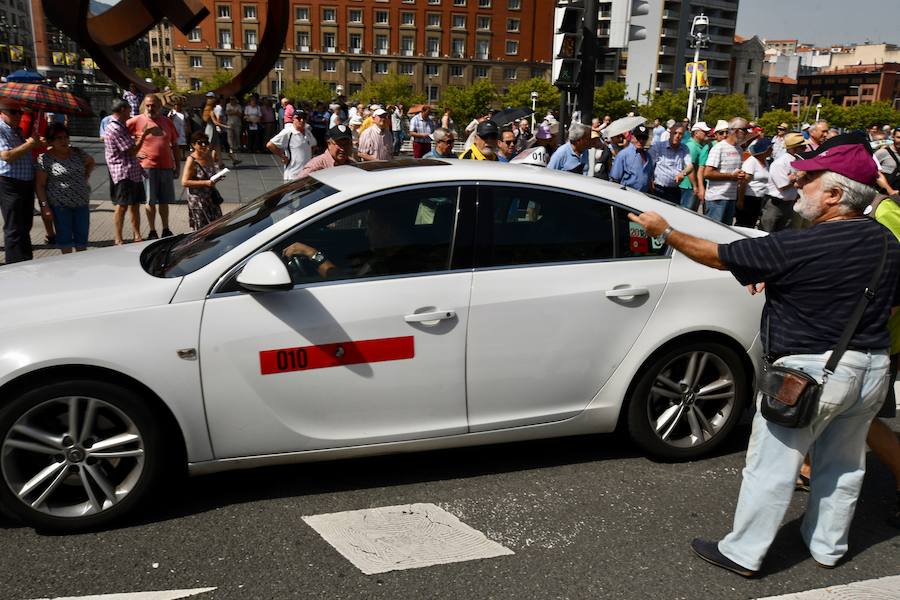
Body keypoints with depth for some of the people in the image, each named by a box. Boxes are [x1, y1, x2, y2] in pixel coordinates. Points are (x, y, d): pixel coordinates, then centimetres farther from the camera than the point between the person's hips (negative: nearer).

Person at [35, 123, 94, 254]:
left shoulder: (77, 153, 5)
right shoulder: (44, 158, -7)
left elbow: (90, 162, 27)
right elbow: (40, 185, -7)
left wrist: (86, 177, 15)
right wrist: (44, 205, -11)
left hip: (82, 202, 4)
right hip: (60, 205, -4)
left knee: (82, 234, 8)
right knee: (64, 235, 3)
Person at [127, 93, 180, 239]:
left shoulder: (167, 121, 9)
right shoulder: (137, 121, -2)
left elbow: (175, 146, 13)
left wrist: (177, 166, 10)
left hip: (166, 166, 3)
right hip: (148, 167, -3)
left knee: (164, 201, 12)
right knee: (150, 201, 3)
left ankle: (166, 230, 24)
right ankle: (152, 231, 12)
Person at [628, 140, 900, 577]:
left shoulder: (797, 246, -22)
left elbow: (718, 256, -14)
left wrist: (665, 232, 1)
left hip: (815, 371, -7)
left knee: (772, 467, 5)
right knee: (843, 465, 21)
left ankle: (743, 554, 18)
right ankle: (828, 548, 38)